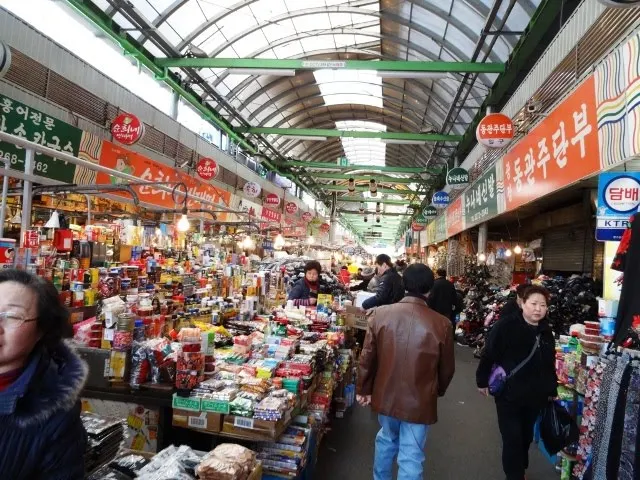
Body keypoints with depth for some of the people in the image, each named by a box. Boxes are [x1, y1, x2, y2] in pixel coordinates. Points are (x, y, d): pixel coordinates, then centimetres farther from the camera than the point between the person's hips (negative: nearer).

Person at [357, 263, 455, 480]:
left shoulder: (380, 314, -13)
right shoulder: (441, 324, -17)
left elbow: (367, 357, -5)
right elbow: (447, 368, -3)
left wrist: (364, 389, 10)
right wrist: (437, 391, 17)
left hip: (386, 396, 3)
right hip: (419, 401, -3)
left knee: (386, 440, 27)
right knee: (411, 457, 12)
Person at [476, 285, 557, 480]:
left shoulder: (546, 332, 2)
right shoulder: (505, 326, -17)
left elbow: (550, 364, 12)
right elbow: (488, 355, -13)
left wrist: (552, 390, 17)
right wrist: (482, 381, -9)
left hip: (535, 396, 6)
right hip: (508, 394, -6)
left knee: (526, 437, 19)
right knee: (512, 438, 1)